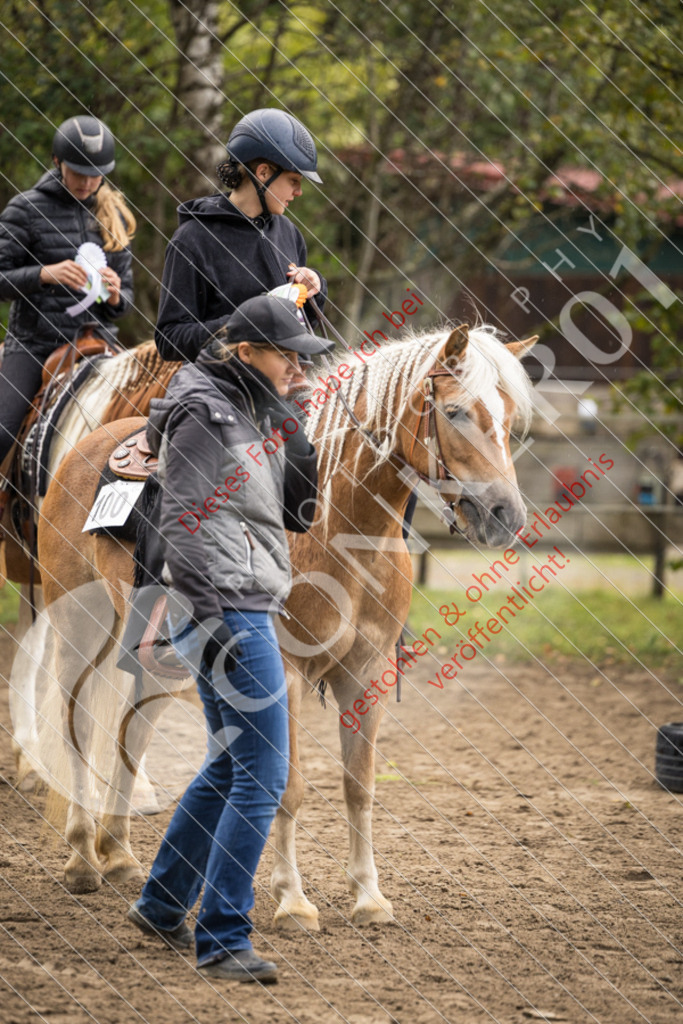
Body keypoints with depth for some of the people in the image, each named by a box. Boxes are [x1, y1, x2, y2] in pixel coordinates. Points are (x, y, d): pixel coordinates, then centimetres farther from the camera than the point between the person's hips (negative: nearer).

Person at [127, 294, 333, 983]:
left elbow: (296, 512, 15)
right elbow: (181, 525, -17)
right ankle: (222, 941, -7)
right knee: (262, 776, -10)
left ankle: (161, 906, 30)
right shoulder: (204, 414, -13)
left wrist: (292, 427, 4)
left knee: (229, 765, 19)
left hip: (248, 608, 10)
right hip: (227, 609, -10)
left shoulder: (254, 411, 15)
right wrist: (210, 621, -21)